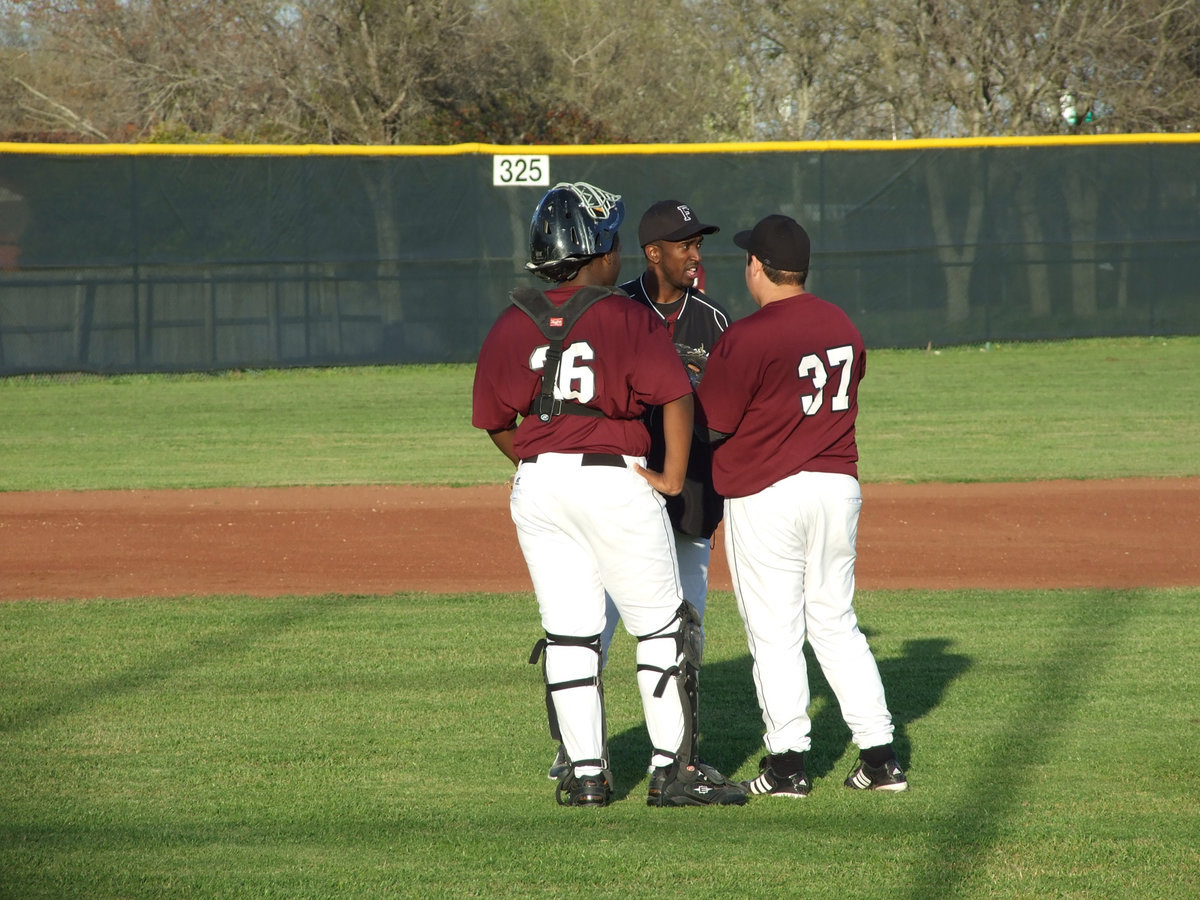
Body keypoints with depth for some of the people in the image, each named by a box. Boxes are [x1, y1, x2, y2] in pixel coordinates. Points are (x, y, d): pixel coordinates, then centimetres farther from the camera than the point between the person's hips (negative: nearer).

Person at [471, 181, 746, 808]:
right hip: (616, 479, -4)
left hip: (537, 482, 4)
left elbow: (495, 422, 11)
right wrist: (672, 478, -6)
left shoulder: (511, 326, 6)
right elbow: (677, 398, -14)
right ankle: (673, 770, 2)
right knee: (662, 627, 4)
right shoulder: (628, 317, -7)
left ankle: (586, 773, 8)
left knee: (566, 633, 9)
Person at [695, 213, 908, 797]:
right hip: (839, 484, 6)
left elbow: (710, 423, -13)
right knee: (836, 623, 14)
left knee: (774, 632, 1)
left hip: (767, 496, -6)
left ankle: (788, 763, 1)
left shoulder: (747, 337, -16)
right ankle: (880, 758, 11)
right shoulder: (843, 327, 6)